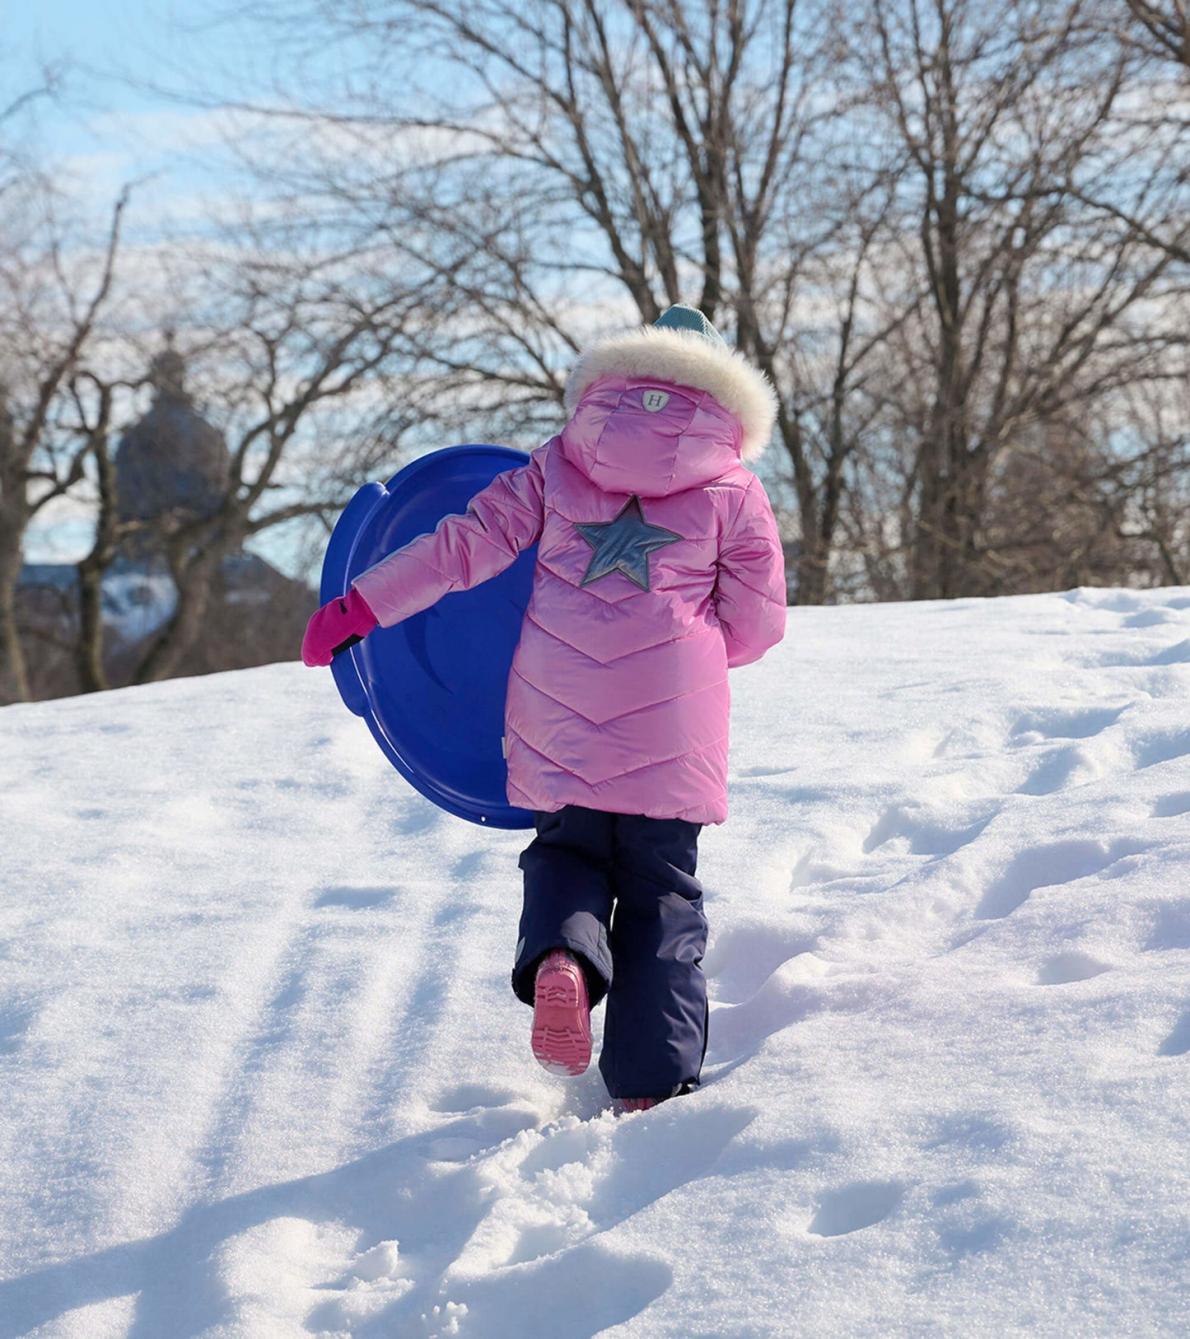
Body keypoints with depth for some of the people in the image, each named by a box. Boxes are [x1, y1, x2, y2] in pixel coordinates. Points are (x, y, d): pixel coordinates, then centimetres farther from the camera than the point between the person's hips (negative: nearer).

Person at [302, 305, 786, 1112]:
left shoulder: (561, 464, 9)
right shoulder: (734, 491, 6)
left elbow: (469, 544, 3)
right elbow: (756, 625, 6)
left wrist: (362, 605, 9)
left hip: (557, 724, 1)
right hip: (673, 728, -1)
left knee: (566, 850, 21)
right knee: (662, 892, 9)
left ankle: (559, 956, -12)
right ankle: (653, 1082, 1)